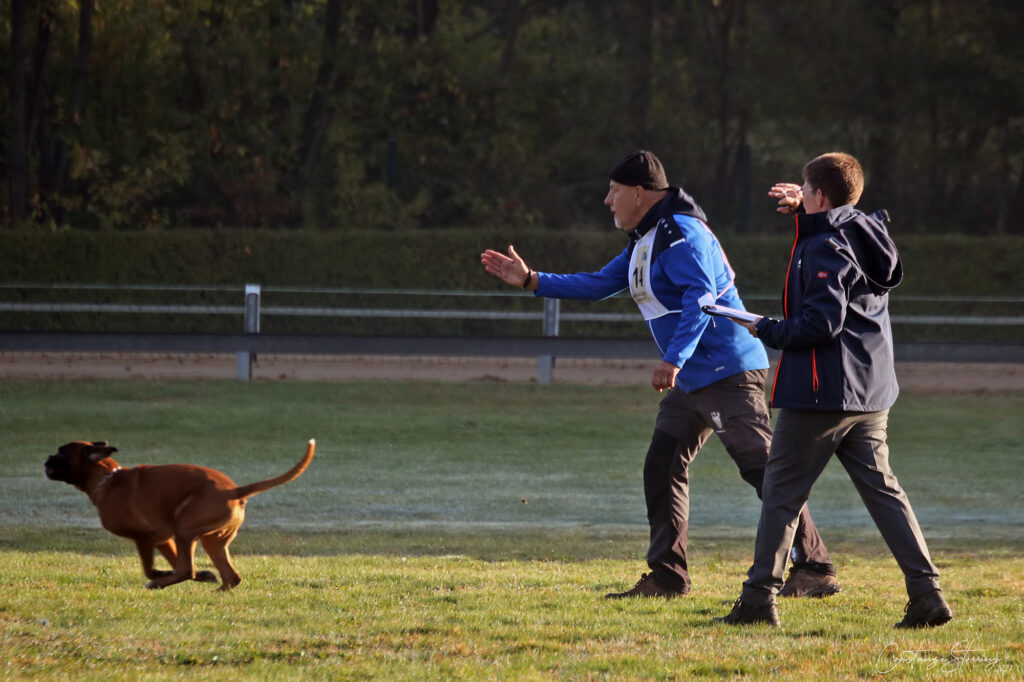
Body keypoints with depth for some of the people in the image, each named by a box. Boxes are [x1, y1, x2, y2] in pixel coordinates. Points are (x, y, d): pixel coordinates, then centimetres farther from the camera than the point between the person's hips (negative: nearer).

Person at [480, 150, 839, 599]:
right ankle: (667, 576, 12)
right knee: (662, 469, 9)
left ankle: (816, 569, -11)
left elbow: (700, 297, -27)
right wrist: (531, 280, 20)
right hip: (690, 378, 11)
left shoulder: (680, 233, -15)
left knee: (761, 468, -12)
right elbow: (599, 284, 25)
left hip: (728, 372, -11)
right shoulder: (642, 241, 17)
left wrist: (674, 359, -36)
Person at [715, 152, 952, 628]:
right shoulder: (867, 233, 10)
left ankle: (759, 597, 3)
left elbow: (823, 321, -23)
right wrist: (802, 212, 24)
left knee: (781, 490, 2)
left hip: (822, 391, -8)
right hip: (871, 392, 8)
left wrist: (767, 331, -10)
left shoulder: (825, 249, -15)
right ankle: (926, 593, -3)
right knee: (881, 487, 8)